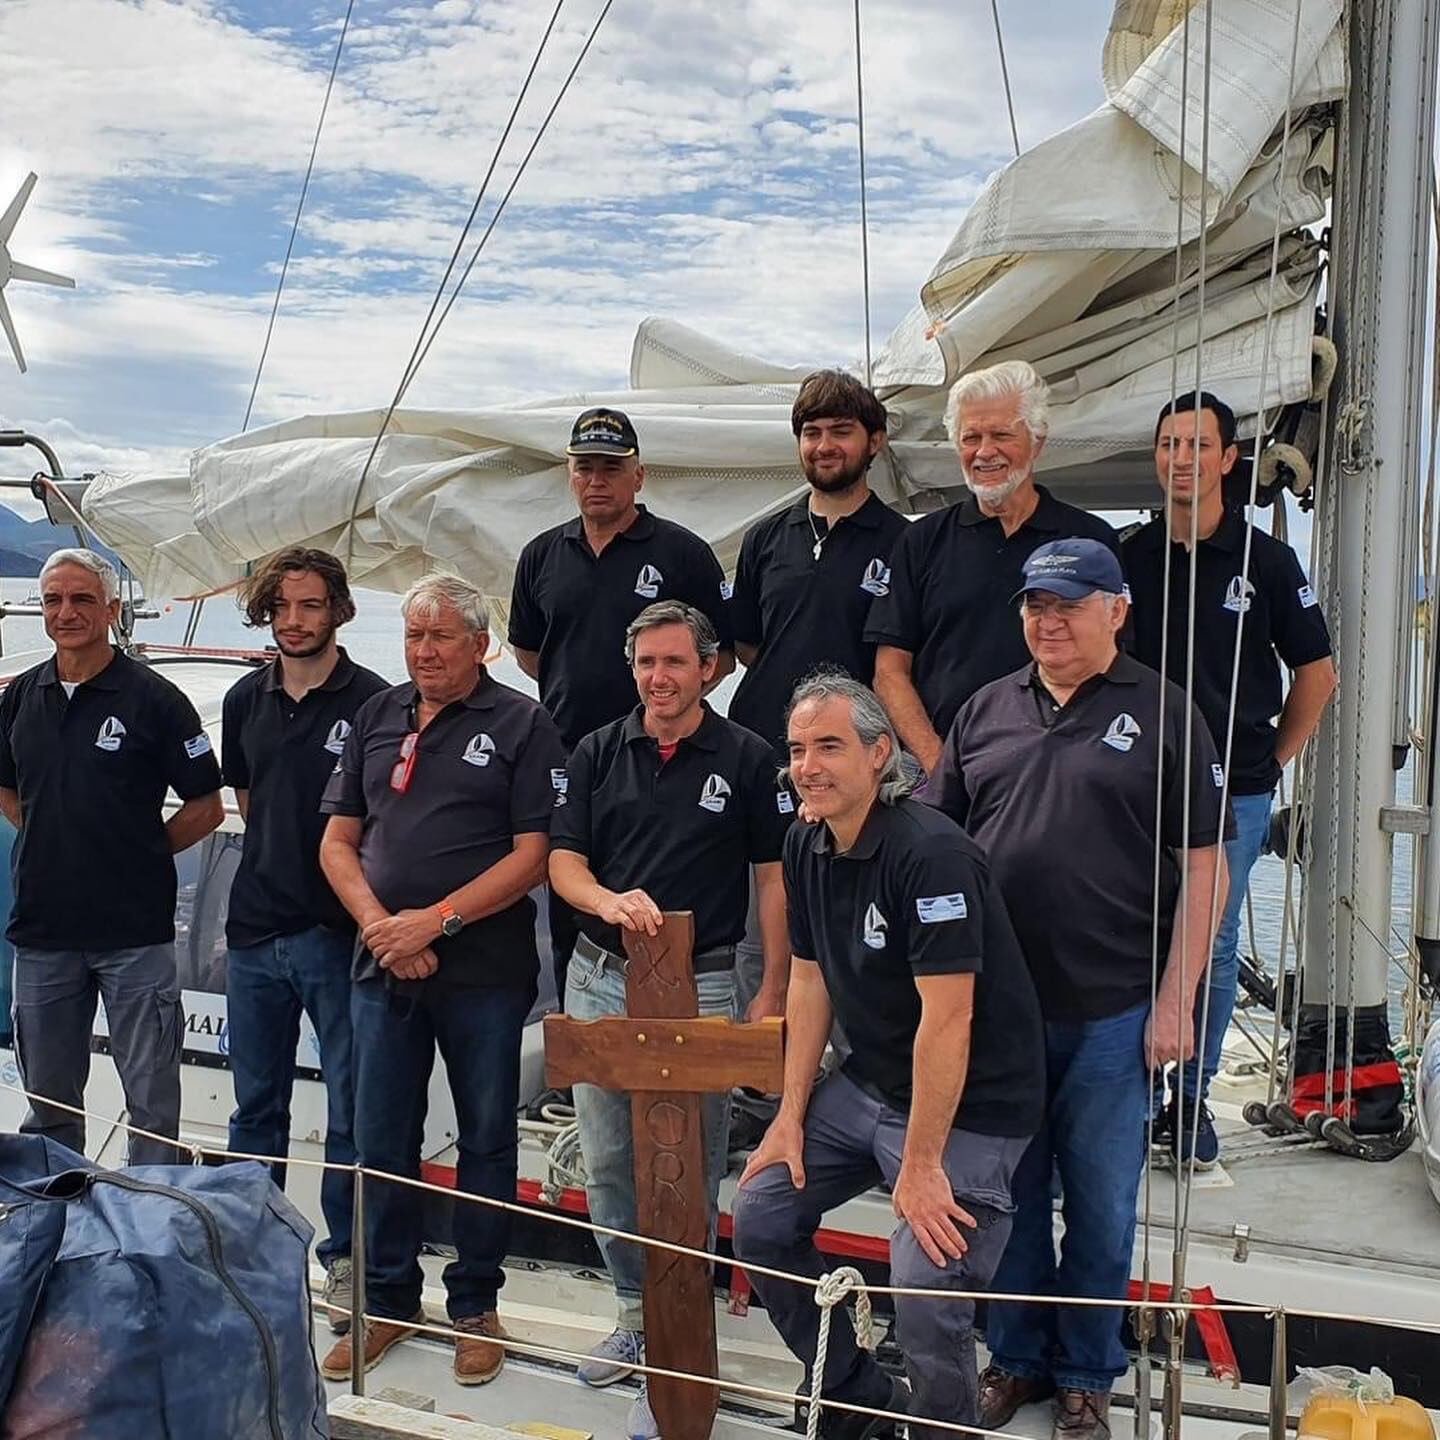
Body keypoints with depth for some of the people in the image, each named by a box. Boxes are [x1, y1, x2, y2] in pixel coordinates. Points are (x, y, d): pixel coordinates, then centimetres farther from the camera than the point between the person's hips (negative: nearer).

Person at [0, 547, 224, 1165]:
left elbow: (207, 808, -2)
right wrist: (50, 844, 11)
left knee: (152, 1104, 3)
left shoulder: (152, 698, -6)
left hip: (135, 933, -4)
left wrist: (138, 854, -3)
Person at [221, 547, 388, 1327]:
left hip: (338, 932, -5)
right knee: (256, 1105, 17)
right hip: (254, 930, 5)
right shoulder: (245, 700, 8)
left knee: (350, 1108, 4)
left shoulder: (373, 701, -10)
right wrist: (277, 860, 13)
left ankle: (345, 1257, 18)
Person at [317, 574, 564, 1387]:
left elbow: (533, 855, -10)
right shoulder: (377, 718, 11)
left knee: (485, 1142, 8)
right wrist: (378, 925, -6)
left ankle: (476, 1306, 23)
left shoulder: (522, 725, -4)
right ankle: (389, 1302, 26)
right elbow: (338, 842, 10)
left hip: (484, 971, -4)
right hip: (384, 966, 4)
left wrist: (435, 920, -16)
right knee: (382, 1143, 11)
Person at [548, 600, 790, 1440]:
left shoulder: (746, 758, -3)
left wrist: (774, 993, -6)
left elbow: (775, 878, -1)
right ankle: (635, 1313, 32)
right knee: (608, 1163, 13)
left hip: (702, 985, -4)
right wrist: (608, 900, -18)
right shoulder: (599, 753, 6)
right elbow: (564, 860, 4)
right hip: (601, 978, 4)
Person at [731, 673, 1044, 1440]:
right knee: (760, 1216, 7)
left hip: (970, 1108, -8)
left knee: (926, 1301, -17)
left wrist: (920, 1166, -23)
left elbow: (946, 1020, -26)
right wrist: (791, 1116, 7)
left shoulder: (932, 853, -24)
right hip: (866, 1085, 8)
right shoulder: (806, 846, 1)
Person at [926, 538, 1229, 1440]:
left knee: (1101, 1203, 9)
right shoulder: (987, 710, 8)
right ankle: (1016, 1357, 32)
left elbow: (1202, 866, -4)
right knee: (1009, 1195, 14)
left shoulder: (1162, 714, -3)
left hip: (1114, 1013, -3)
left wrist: (1175, 1001, -9)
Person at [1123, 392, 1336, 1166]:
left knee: (1213, 946, 6)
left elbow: (1315, 670, 8)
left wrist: (1275, 758, 5)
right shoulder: (1127, 557, 5)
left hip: (1235, 791, -1)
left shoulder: (1266, 560, 1)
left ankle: (1192, 1098, 19)